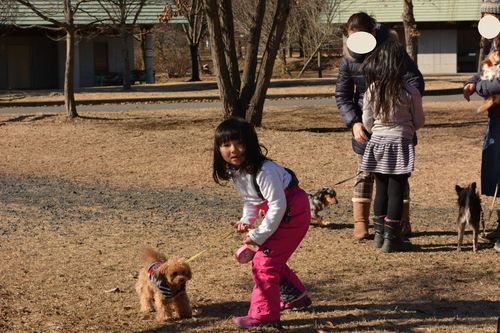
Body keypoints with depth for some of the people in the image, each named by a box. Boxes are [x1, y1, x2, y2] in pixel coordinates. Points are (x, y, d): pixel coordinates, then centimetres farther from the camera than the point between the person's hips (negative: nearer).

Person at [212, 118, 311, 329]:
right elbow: (250, 200, 11)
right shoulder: (234, 171, -2)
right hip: (278, 213, 9)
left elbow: (277, 205, -28)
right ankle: (295, 296, 38)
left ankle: (263, 315, -4)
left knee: (264, 260, -10)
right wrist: (246, 220, -9)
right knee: (271, 258, 18)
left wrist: (259, 235, -23)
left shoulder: (263, 171, -30)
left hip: (292, 212, -9)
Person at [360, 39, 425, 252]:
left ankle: (379, 234, 18)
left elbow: (367, 121, 2)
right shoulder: (410, 92, -11)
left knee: (381, 191, 13)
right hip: (400, 145, -3)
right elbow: (419, 121, -1)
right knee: (396, 193, 2)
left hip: (377, 143, 3)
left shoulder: (371, 91, -4)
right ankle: (391, 238, 3)